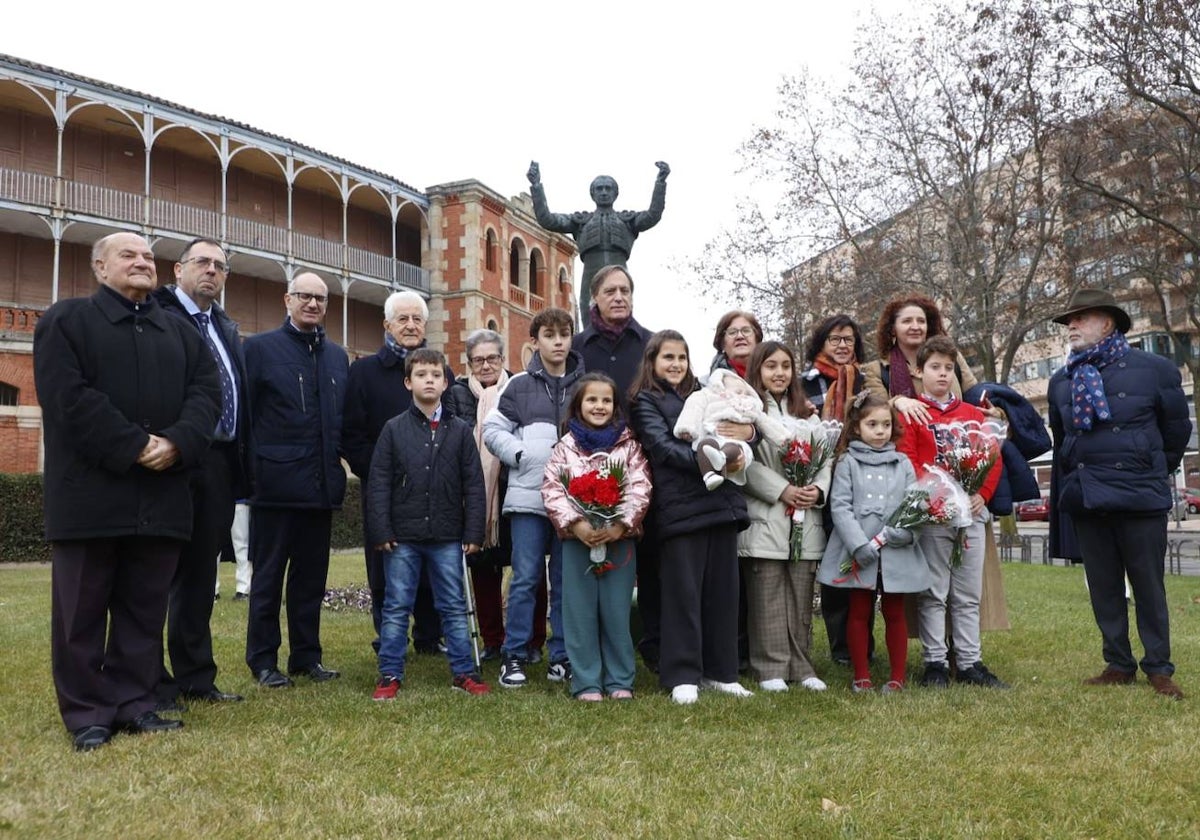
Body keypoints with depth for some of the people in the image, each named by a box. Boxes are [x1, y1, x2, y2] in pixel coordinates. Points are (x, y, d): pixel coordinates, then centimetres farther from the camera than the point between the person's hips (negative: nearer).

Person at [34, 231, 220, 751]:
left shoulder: (181, 332, 18)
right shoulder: (66, 320, 4)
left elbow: (206, 392, 6)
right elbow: (69, 396, -10)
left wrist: (178, 443, -13)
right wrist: (134, 447, -17)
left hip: (161, 493, 4)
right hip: (90, 490, -4)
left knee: (145, 608, 9)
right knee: (82, 609, 3)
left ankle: (135, 703, 18)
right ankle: (87, 713, 13)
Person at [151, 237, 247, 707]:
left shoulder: (227, 329, 19)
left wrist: (240, 460, 9)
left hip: (218, 463, 7)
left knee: (201, 572, 13)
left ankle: (196, 677, 22)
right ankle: (150, 683, 10)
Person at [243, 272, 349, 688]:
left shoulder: (337, 356, 14)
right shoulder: (260, 348, -1)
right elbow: (243, 415, -5)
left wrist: (340, 468, 8)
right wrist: (251, 472, -10)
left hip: (322, 485, 5)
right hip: (276, 482, -4)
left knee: (311, 576, 11)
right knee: (268, 575, 5)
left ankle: (307, 656, 20)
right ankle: (263, 661, 14)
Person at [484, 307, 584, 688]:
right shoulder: (520, 385, 4)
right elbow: (493, 429, 4)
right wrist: (522, 455, -7)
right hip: (529, 496, -1)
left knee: (566, 581, 8)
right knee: (525, 578, 1)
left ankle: (562, 657, 18)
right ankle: (514, 656, 11)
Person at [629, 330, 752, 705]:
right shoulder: (646, 402, 4)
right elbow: (664, 448, -9)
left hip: (722, 501, 6)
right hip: (681, 506, -5)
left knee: (722, 589, 8)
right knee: (683, 593, -3)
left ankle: (720, 671, 17)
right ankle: (682, 676, 5)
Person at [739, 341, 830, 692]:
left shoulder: (806, 412, 18)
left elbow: (825, 458, 13)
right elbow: (746, 463, -11)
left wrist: (819, 489, -6)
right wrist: (782, 490, -16)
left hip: (805, 521, 5)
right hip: (765, 519, -5)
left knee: (801, 599, 9)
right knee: (768, 600, -1)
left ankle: (800, 667, 16)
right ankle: (771, 669, 6)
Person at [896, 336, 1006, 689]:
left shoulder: (974, 415, 17)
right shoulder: (910, 414, 3)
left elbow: (993, 458, 12)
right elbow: (907, 461, -7)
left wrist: (982, 494, -3)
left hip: (971, 510, 4)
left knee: (969, 594, 9)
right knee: (933, 593, 1)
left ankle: (970, 662, 16)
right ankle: (935, 663, 9)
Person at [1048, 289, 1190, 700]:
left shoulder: (1155, 370, -2)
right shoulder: (1061, 381, 10)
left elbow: (1176, 431, 7)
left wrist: (1154, 473, 14)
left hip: (1140, 496, -3)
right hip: (1085, 498, 4)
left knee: (1148, 585, 5)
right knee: (1103, 586, 8)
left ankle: (1159, 668, 16)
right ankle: (1119, 665, 19)